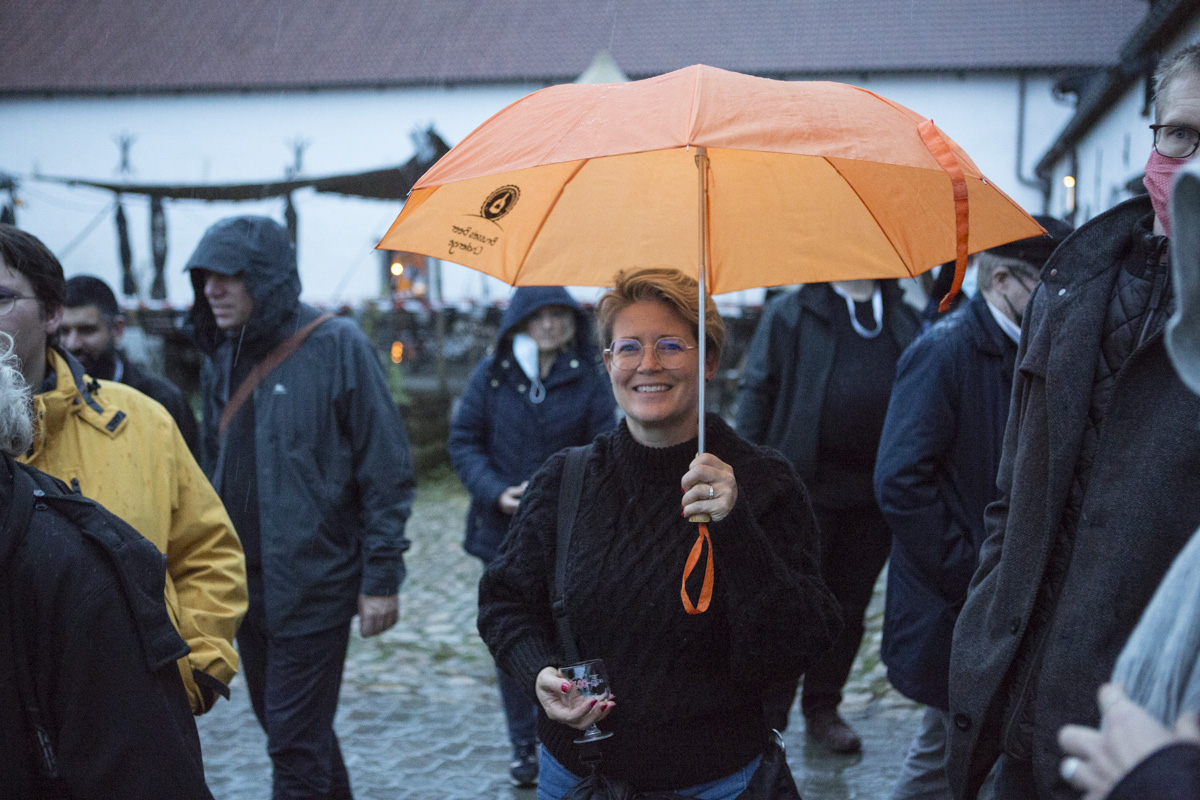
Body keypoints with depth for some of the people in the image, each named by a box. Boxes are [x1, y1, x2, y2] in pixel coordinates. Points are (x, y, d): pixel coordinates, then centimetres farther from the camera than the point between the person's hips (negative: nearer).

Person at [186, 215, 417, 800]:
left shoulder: (337, 348, -12)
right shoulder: (222, 358, 7)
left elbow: (387, 471, -11)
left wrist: (382, 578, -13)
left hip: (314, 586, -6)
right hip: (244, 586, 7)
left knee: (296, 742, -3)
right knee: (289, 728, 17)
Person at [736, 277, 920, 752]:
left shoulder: (905, 321, 12)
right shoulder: (791, 313, 1)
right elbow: (757, 392, -1)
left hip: (872, 498, 4)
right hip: (804, 491, -4)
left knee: (848, 607, 13)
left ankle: (823, 709, 28)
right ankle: (767, 718, 12)